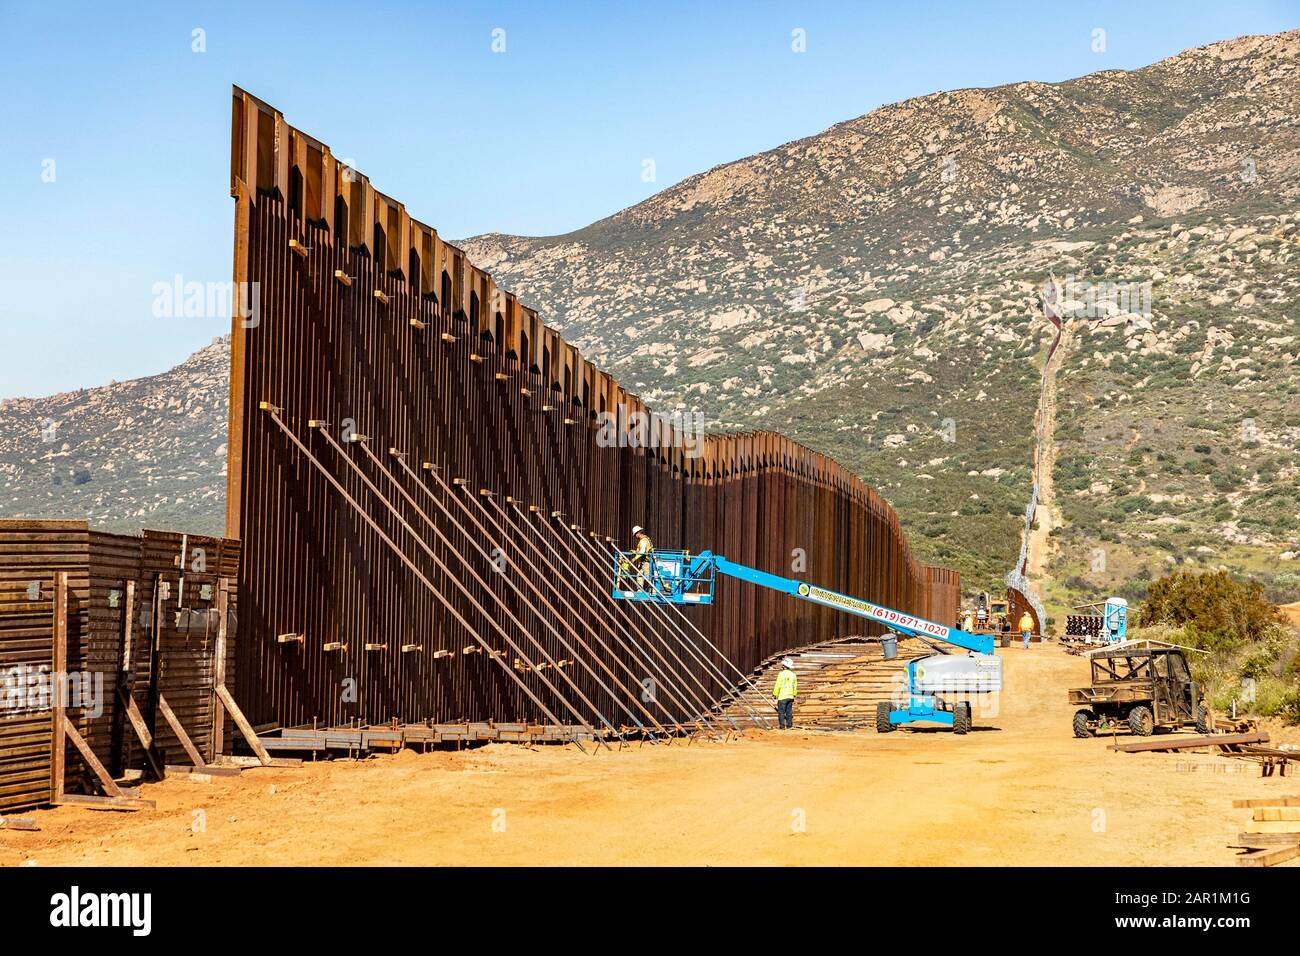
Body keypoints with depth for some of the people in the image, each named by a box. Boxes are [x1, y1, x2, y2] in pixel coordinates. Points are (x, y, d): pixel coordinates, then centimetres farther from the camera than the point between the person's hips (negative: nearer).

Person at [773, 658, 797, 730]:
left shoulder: (782, 674, -12)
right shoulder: (793, 675, 7)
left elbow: (777, 686, -10)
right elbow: (795, 686, 13)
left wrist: (775, 694, 0)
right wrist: (794, 695, 23)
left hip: (782, 696, -6)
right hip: (790, 696, 6)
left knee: (781, 712, -1)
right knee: (789, 712, 10)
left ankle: (782, 726, -3)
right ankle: (789, 725, 10)